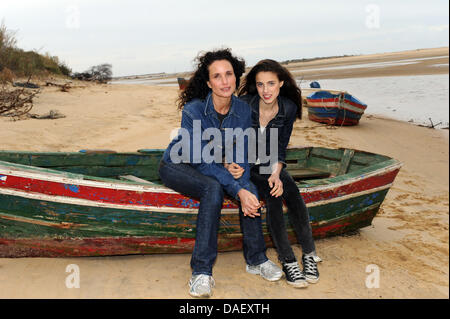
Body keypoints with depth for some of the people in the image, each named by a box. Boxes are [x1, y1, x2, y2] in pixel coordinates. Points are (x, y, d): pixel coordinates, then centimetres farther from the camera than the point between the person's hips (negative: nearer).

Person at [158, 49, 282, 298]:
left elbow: (241, 157, -6)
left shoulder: (243, 110, -10)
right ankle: (202, 271, -28)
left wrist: (244, 189, -24)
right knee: (214, 187, -35)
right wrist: (238, 191, -36)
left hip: (212, 167, 5)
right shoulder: (193, 110, -26)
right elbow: (202, 162, -28)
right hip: (177, 166, -4)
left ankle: (256, 259, -5)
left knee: (249, 188, -22)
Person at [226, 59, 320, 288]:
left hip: (270, 165, 3)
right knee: (272, 197, -28)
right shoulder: (244, 105, -18)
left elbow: (280, 149, -5)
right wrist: (230, 164, -32)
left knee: (292, 193, -25)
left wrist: (276, 174, -22)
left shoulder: (289, 108, -8)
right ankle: (287, 261, -22)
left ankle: (309, 254, -15)